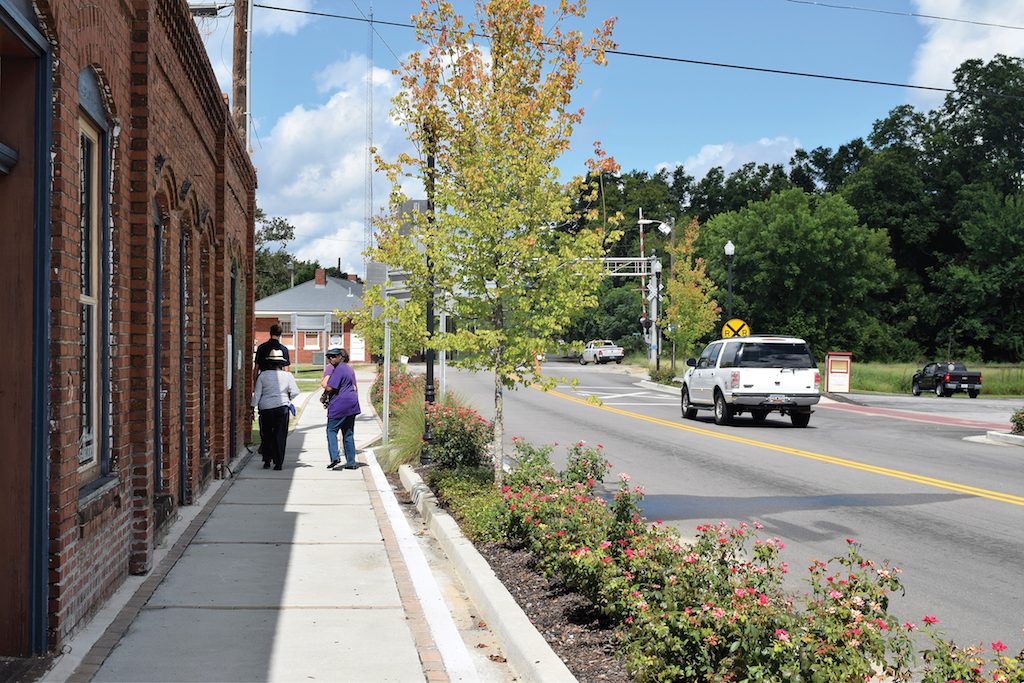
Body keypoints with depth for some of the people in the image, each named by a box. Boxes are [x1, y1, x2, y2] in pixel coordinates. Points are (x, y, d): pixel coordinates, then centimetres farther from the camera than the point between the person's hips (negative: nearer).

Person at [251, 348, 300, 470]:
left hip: (265, 408, 1)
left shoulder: (263, 375, 1)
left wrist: (253, 408, 7)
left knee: (266, 435, 15)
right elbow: (295, 392, 1)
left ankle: (267, 461, 14)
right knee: (280, 435, 3)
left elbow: (257, 394, 1)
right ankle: (278, 463, -1)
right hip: (282, 407, -1)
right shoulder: (287, 375, 0)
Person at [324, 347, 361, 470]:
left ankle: (335, 456, -12)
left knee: (331, 430, 2)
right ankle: (351, 462, 9)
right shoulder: (349, 368, 17)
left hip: (339, 405, -8)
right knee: (348, 433, 10)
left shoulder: (338, 369, -13)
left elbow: (330, 388, -17)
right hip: (352, 404, 8)